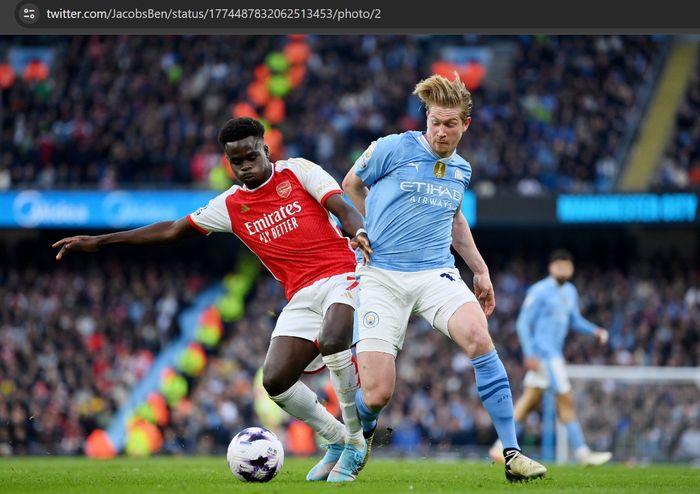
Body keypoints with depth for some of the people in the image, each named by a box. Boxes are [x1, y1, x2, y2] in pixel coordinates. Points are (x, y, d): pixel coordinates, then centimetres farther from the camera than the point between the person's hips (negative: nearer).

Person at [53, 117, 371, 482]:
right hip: (302, 297, 5)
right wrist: (98, 241, 17)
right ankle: (337, 441, 9)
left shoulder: (298, 171, 3)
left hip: (339, 277, -5)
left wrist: (358, 232, -31)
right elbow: (173, 230, 18)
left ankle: (355, 441, -15)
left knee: (332, 341, -35)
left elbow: (343, 208, -7)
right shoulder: (230, 206, 13)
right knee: (275, 380, -14)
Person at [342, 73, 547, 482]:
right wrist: (377, 230, 10)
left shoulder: (462, 170, 12)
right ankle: (362, 434, 28)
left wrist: (480, 270, 27)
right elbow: (351, 185, 14)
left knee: (478, 336, -30)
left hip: (437, 272, 3)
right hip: (381, 276, -3)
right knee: (377, 395, -13)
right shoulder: (393, 149, -3)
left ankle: (513, 453, -24)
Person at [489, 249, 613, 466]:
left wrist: (595, 330, 5)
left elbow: (575, 320, 24)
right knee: (565, 400, -9)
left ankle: (502, 447, 12)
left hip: (554, 354, 9)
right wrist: (529, 355, -18)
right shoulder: (539, 292, -11)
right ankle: (581, 452, -6)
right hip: (544, 354, -9)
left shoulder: (570, 292, 15)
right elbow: (523, 323, -11)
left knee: (530, 400, 9)